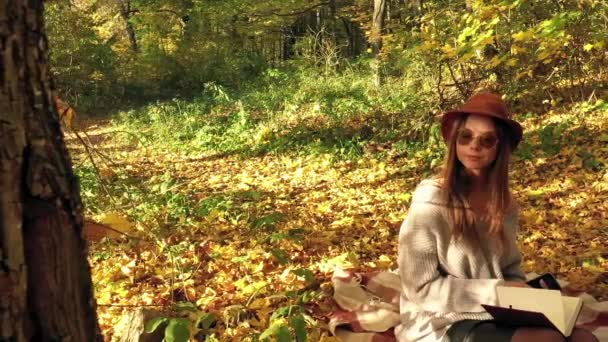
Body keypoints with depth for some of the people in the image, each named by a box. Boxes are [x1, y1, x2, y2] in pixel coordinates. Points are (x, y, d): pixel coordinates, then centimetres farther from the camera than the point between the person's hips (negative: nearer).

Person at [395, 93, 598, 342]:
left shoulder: (503, 201, 4)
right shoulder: (431, 199, -15)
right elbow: (421, 287, -15)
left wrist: (519, 292, -7)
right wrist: (496, 292, -17)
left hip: (496, 315, 6)